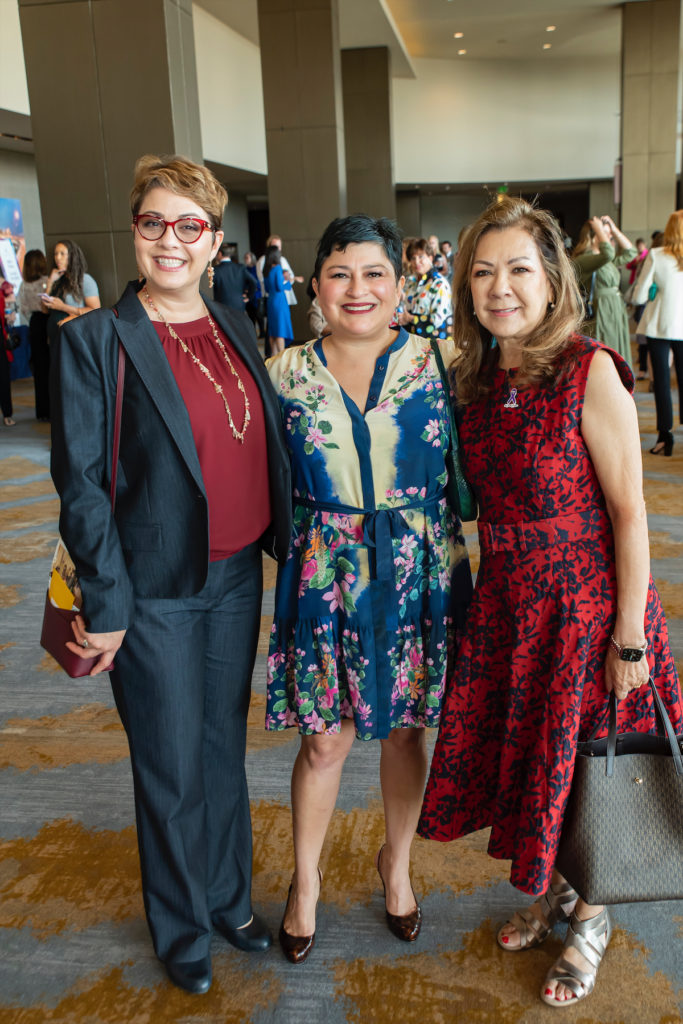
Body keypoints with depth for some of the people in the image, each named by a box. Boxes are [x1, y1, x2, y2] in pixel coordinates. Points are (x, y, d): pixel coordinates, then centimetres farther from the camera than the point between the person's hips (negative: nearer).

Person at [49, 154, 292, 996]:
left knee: (225, 749, 20)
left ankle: (229, 899, 43)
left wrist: (280, 545, 7)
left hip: (237, 577, 5)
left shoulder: (233, 328, 6)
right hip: (156, 590, -5)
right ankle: (180, 932, 36)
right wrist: (105, 604, -14)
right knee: (173, 774, 11)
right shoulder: (93, 339, -11)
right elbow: (79, 482, -12)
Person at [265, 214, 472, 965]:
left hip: (418, 575, 1)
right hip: (324, 577, 0)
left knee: (405, 727, 15)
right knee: (324, 737, 9)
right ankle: (306, 879, 34)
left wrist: (455, 560, -3)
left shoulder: (435, 363, -3)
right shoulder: (286, 374, -1)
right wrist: (299, 548, -1)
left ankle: (396, 863, 41)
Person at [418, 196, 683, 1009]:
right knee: (517, 753, 18)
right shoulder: (476, 379, 2)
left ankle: (590, 921, 39)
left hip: (585, 600, -6)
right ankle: (549, 893, 46)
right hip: (504, 601, 6)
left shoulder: (588, 371, -17)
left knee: (582, 766, 10)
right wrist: (483, 592, 10)